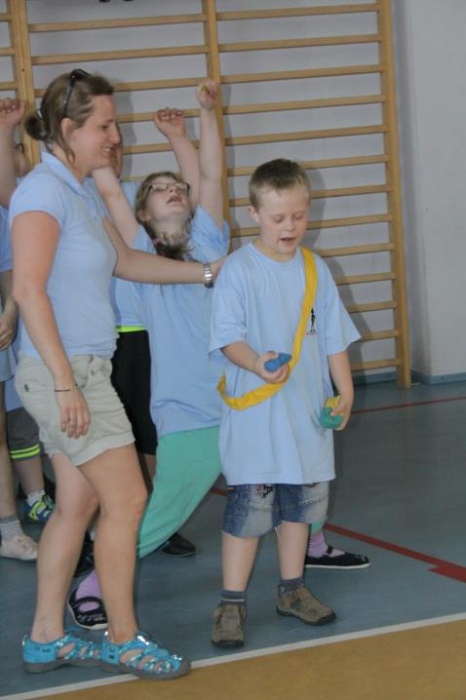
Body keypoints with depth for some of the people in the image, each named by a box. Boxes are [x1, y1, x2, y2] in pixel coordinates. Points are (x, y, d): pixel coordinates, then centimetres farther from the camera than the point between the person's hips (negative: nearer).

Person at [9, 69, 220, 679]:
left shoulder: (78, 192, 15)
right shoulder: (43, 191, -14)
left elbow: (126, 260, 26)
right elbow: (29, 290, -21)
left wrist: (207, 272, 26)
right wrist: (65, 383, -24)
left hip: (82, 371, 10)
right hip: (62, 373, -10)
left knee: (78, 505, 13)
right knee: (127, 498, -5)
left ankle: (46, 640, 22)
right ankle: (123, 642, 9)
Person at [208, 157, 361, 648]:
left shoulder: (315, 269, 7)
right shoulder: (238, 270, -9)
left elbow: (332, 336, 12)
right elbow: (227, 337, -14)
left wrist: (344, 389, 9)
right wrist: (257, 364, -31)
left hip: (307, 408, 6)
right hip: (254, 410, -5)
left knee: (301, 498, 14)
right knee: (249, 505, -5)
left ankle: (291, 589, 29)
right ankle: (231, 603, 5)